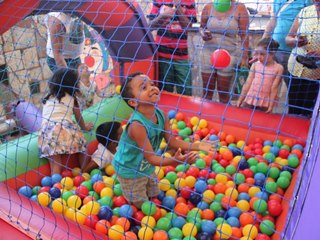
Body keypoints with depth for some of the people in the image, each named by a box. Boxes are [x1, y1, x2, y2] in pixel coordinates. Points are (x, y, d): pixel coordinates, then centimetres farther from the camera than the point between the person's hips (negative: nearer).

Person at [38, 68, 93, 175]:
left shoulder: (48, 98, 26)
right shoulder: (72, 98, 16)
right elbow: (79, 117, 26)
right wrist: (85, 127, 45)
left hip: (47, 131, 3)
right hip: (65, 129, -3)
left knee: (55, 163, -5)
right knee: (82, 149, 18)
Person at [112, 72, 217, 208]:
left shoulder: (161, 115, -15)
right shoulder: (137, 125, -37)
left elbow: (172, 142, -8)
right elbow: (151, 158, -33)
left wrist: (197, 146, -18)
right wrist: (174, 161, -49)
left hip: (147, 168, 7)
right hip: (129, 172, -6)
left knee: (155, 197, 27)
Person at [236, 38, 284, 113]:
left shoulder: (278, 68, -6)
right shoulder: (255, 65, 0)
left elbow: (274, 88, -7)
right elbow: (248, 83, 2)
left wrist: (271, 106, -8)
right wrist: (240, 99, 1)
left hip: (264, 103, -2)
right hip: (250, 99, 2)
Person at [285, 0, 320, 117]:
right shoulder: (305, 12, 5)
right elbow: (288, 39, 8)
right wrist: (295, 41, -14)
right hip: (296, 69, 3)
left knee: (308, 113, 1)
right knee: (293, 110, 9)